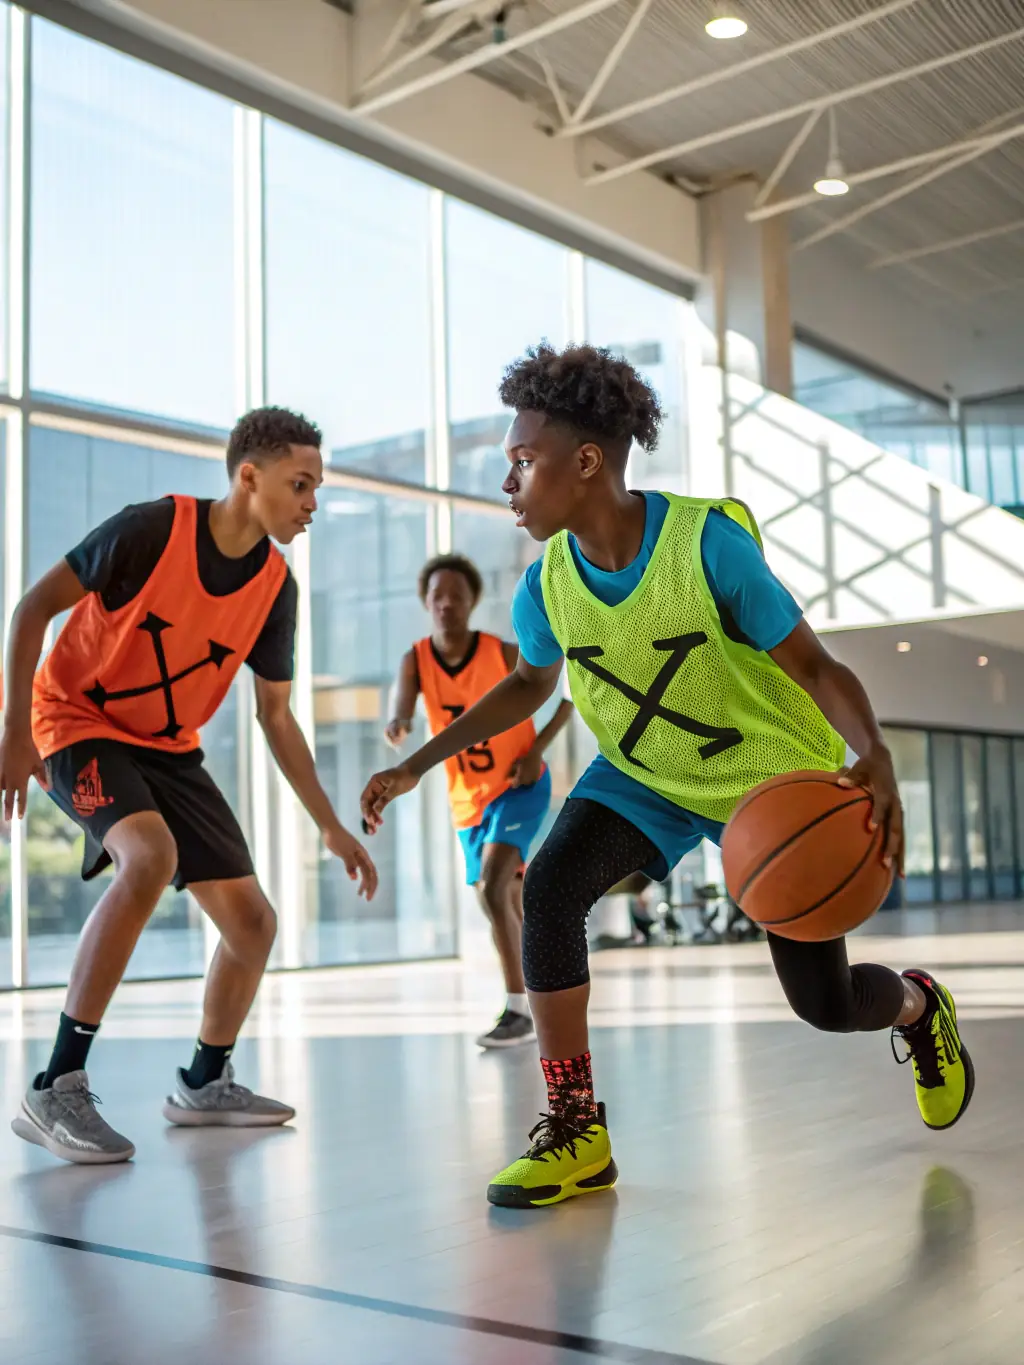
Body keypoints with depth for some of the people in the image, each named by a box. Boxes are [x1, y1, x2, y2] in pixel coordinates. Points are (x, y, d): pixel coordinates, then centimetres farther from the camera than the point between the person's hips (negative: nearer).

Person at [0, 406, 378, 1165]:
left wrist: (330, 826, 2)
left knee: (253, 921, 2)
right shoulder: (152, 529, -22)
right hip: (79, 722, -6)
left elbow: (276, 715, 3)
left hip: (168, 748, 6)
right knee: (151, 856, -35)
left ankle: (205, 1082, 27)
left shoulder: (276, 586, -6)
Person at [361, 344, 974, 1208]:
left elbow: (812, 664, -22)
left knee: (826, 1003, 2)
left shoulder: (708, 539, -28)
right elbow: (530, 684, 8)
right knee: (550, 889, -24)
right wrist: (417, 766, 6)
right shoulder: (546, 585, -13)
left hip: (777, 778, -3)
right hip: (644, 778, 4)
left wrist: (874, 757, -41)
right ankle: (578, 1133, -9)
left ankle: (919, 1007, 42)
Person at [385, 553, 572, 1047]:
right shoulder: (415, 660, -10)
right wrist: (397, 725, -52)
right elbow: (401, 715, -27)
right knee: (508, 906, 15)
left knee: (493, 890, -24)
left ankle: (518, 1009, -16)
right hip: (468, 799, 5)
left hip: (520, 786, -5)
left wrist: (537, 750, -16)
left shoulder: (505, 653, -17)